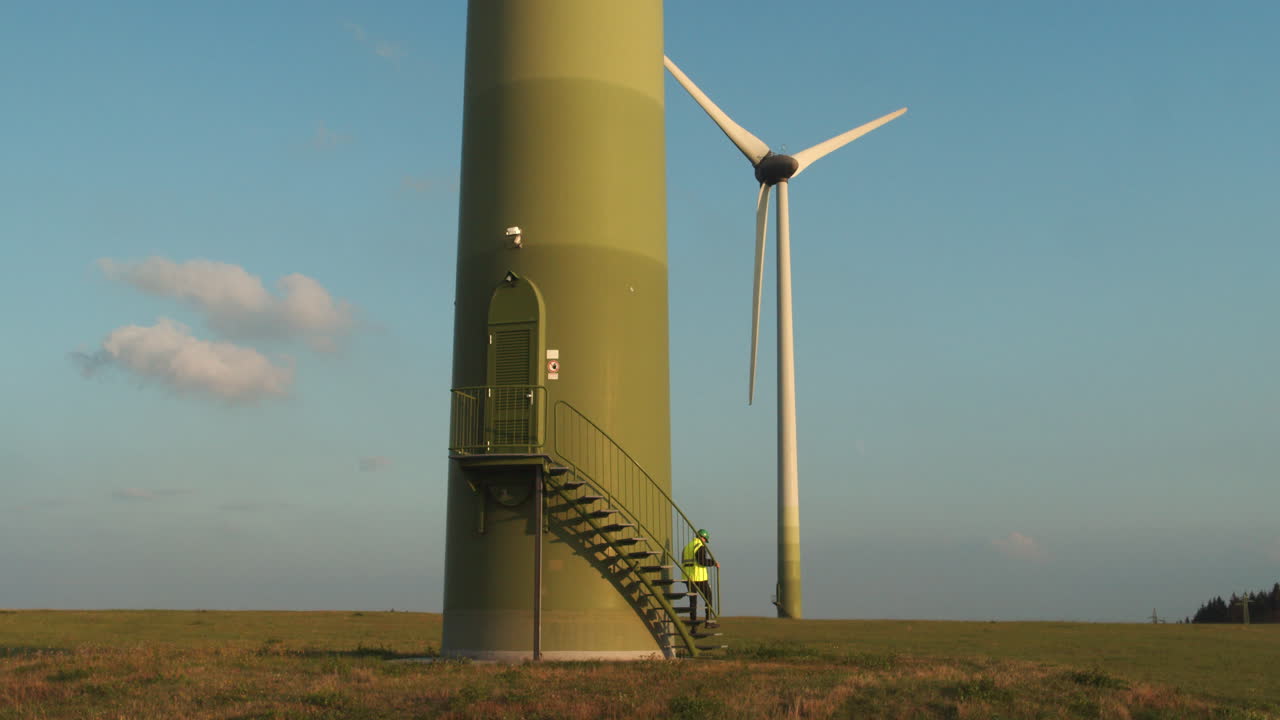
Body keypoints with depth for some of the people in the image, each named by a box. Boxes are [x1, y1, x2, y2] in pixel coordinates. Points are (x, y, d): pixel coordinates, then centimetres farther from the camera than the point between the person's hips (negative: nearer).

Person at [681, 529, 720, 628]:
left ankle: (693, 620, 7)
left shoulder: (687, 547, 17)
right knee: (708, 598, 3)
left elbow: (683, 563, 16)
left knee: (692, 599, 12)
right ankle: (709, 620, 1)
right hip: (699, 576, -7)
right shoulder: (700, 546, -7)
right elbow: (702, 561, -20)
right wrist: (714, 563, -9)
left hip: (687, 577, 7)